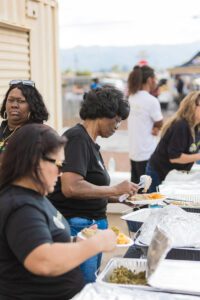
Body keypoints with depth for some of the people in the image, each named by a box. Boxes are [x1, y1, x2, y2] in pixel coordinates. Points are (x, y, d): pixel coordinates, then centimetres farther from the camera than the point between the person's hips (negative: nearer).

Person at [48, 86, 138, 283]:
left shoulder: (90, 142, 13)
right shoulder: (77, 138, -15)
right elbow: (71, 187, -26)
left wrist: (119, 197, 9)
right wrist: (115, 189, -18)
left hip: (93, 226, 10)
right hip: (77, 227, -10)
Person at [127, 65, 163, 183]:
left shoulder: (131, 98, 7)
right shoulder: (151, 100, -16)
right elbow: (160, 124, -7)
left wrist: (154, 128, -2)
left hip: (134, 152, 8)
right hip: (147, 154, -8)